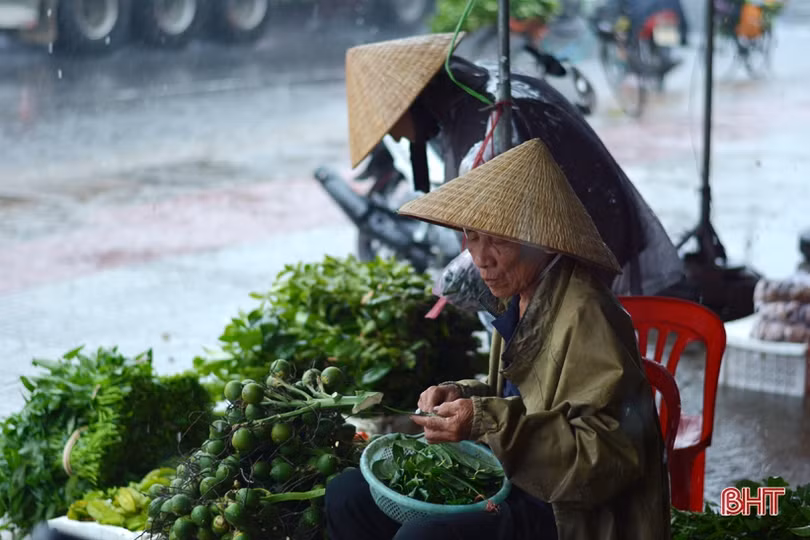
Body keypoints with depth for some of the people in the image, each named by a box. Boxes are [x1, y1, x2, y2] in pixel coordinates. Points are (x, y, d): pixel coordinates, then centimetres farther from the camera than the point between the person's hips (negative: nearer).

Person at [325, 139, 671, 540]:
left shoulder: (584, 315, -21)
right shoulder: (522, 298, 6)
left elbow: (610, 455, -26)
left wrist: (488, 422, -29)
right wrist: (464, 397, 1)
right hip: (516, 480, 10)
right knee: (347, 497, 6)